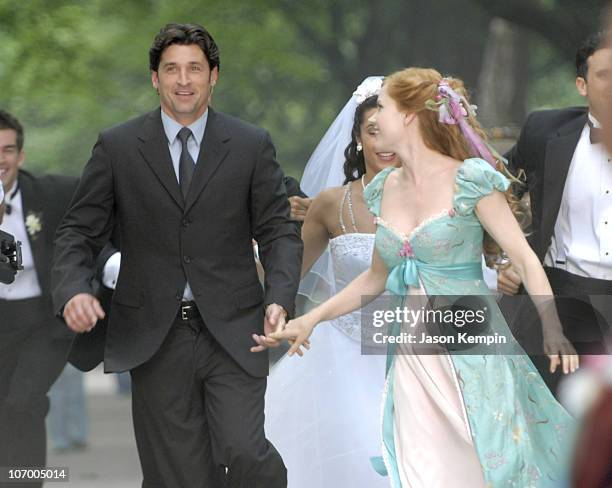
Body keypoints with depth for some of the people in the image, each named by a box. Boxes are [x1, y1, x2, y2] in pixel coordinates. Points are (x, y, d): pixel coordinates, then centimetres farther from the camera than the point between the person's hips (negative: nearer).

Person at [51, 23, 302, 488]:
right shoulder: (117, 147, 4)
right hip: (155, 339, 1)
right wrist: (73, 290, -16)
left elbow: (278, 231, 5)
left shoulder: (252, 145, 4)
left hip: (231, 332, -1)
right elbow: (79, 232, 5)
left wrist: (280, 299, -13)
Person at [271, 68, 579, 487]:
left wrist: (553, 330, -23)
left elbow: (525, 258, -10)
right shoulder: (384, 189, 10)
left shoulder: (470, 180, -7)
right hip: (414, 356, 5)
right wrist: (311, 320, 16)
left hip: (471, 354, -5)